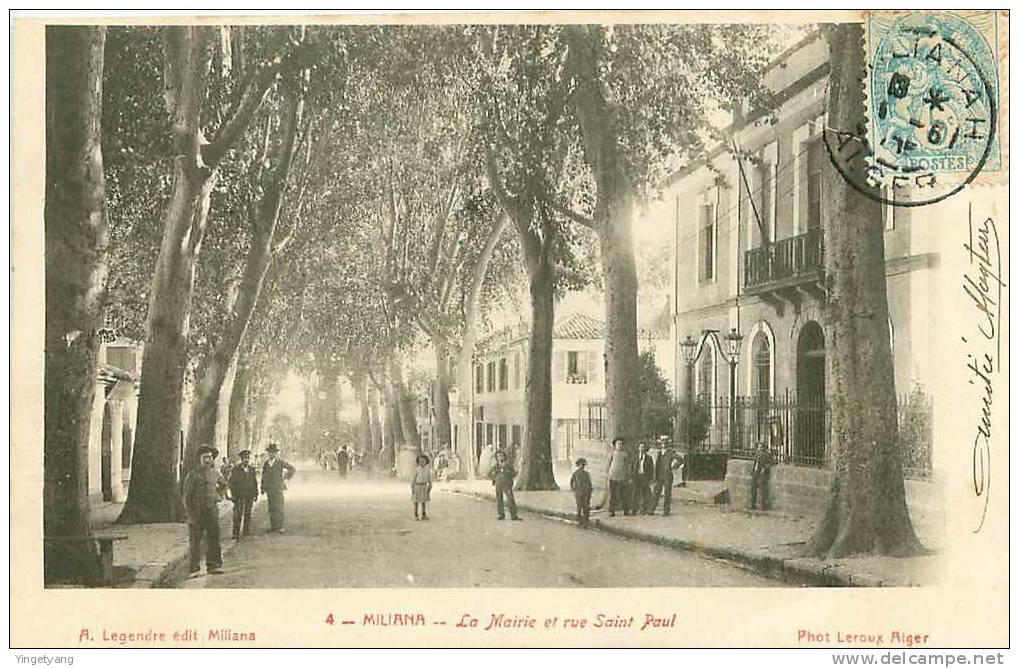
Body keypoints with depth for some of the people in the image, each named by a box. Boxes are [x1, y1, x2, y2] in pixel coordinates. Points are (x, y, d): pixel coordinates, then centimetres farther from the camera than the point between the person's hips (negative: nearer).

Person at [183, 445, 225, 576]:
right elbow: (187, 496, -8)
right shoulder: (193, 474, -7)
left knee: (213, 536, -5)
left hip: (212, 508, 3)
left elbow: (222, 484, 29)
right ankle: (194, 566, 16)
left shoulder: (214, 472, 6)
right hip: (196, 510, -3)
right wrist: (190, 514, -13)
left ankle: (212, 565, -4)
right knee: (195, 539, 5)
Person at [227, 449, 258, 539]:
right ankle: (236, 534, -4)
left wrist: (256, 493, 10)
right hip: (239, 496, -4)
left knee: (248, 514, 8)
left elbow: (255, 482, 13)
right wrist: (232, 495, -10)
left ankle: (247, 531, 17)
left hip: (249, 495, 4)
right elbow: (231, 483, -5)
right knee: (238, 515, -6)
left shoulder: (252, 469, 6)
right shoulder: (235, 470, -6)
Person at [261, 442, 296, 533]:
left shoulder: (280, 462, -5)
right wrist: (262, 488, 8)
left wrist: (286, 479, -1)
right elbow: (264, 477, 14)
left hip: (278, 489, -5)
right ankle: (273, 527, 10)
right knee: (271, 508, 6)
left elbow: (293, 469, -3)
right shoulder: (266, 463, 9)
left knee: (278, 508, -8)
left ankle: (280, 527, -6)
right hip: (269, 489, 5)